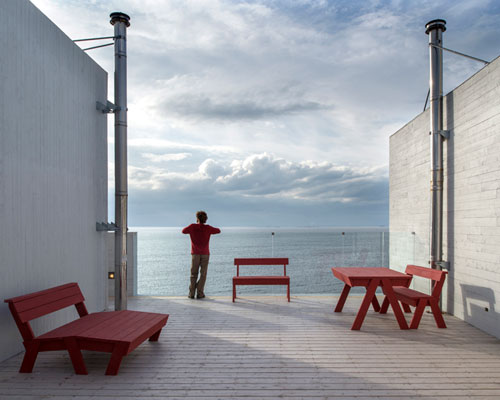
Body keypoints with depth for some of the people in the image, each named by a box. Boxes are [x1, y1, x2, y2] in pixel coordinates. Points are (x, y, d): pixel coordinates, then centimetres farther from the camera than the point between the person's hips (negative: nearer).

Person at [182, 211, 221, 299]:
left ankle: (191, 293, 3)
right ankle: (200, 293, 0)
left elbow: (183, 231, 16)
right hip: (205, 254, 0)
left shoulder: (192, 227, -4)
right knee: (203, 274, 5)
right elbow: (218, 231, 13)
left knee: (194, 274, 8)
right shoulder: (207, 228, -4)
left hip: (195, 254, 1)